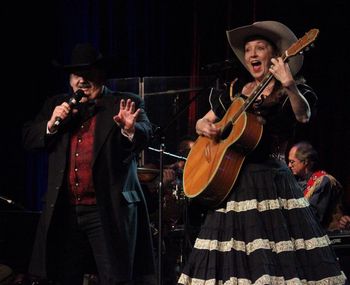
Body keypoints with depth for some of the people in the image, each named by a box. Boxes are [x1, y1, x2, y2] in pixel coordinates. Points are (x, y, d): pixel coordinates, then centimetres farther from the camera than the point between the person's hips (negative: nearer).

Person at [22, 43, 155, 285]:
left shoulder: (124, 105, 3)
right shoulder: (57, 106, 15)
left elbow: (145, 135, -11)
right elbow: (29, 139, 11)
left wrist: (130, 129, -33)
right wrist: (52, 123, -7)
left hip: (109, 210, -4)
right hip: (65, 211, 4)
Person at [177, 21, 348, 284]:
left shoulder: (287, 93, 1)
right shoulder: (235, 90, 13)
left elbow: (303, 116, -21)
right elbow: (202, 122, 21)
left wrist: (290, 86, -39)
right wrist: (207, 128, -3)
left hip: (272, 180, -4)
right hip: (232, 180, 4)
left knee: (279, 259, -9)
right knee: (232, 260, 2)